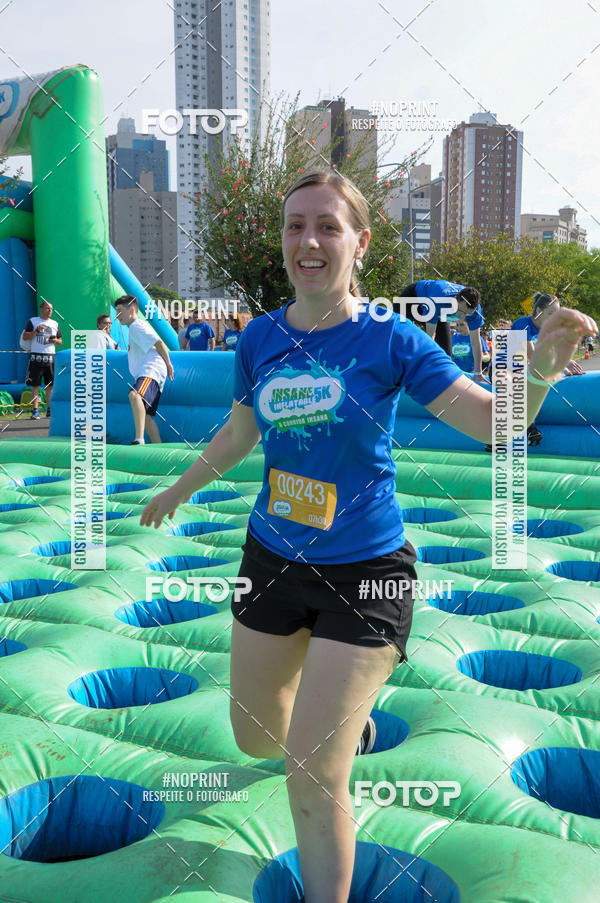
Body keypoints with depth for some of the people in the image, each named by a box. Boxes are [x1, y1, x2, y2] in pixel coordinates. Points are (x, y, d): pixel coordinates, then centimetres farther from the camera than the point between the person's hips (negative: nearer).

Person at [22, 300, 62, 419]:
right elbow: (25, 337, -1)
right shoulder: (33, 321, 6)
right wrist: (36, 330, -13)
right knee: (35, 385, -5)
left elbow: (60, 341, 18)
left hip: (50, 357, 3)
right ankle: (35, 411, -5)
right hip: (36, 356, -3)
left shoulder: (55, 324, 16)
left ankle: (49, 410, 10)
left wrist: (55, 340, -4)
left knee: (50, 385, 3)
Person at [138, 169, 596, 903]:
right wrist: (179, 490, 28)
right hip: (272, 559, 5)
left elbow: (491, 420, -14)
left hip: (365, 571, -4)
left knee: (313, 780, -5)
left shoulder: (390, 340, -12)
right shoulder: (259, 338, -2)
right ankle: (347, 721, 54)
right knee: (255, 738, 20)